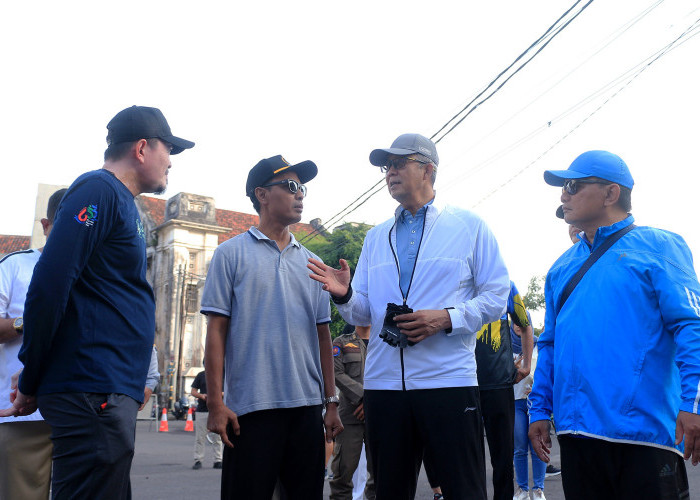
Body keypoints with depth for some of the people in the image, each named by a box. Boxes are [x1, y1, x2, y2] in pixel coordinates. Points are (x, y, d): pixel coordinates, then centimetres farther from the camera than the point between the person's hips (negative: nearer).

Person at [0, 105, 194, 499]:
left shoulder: (123, 202, 21)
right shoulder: (99, 190, -9)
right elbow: (48, 286, -18)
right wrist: (31, 383, -11)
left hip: (112, 392, 9)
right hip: (93, 391, -9)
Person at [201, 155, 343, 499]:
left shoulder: (311, 262, 14)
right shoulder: (232, 254, 2)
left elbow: (322, 334, 13)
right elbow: (216, 330, -2)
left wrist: (331, 402, 9)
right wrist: (215, 402, -9)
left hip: (307, 407, 4)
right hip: (250, 407, -4)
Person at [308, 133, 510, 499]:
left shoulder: (468, 226, 4)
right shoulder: (376, 237, 17)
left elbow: (497, 295, -1)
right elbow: (364, 312, 13)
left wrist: (446, 318, -16)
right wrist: (344, 294, -9)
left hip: (448, 382, -4)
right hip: (384, 383, 4)